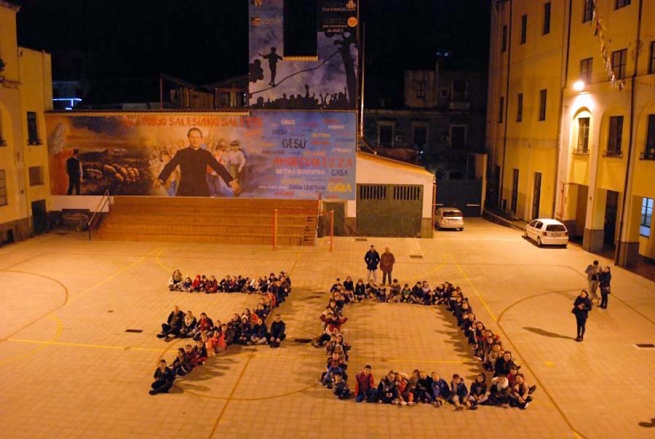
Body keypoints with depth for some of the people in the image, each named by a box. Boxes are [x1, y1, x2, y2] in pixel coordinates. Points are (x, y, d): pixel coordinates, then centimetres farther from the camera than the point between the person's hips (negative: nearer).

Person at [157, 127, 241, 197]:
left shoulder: (206, 154, 7)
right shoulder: (181, 153, 5)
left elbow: (219, 168, -1)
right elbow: (170, 167, -4)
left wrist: (232, 182, -12)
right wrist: (160, 180, -21)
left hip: (202, 192, 0)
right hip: (184, 192, 0)